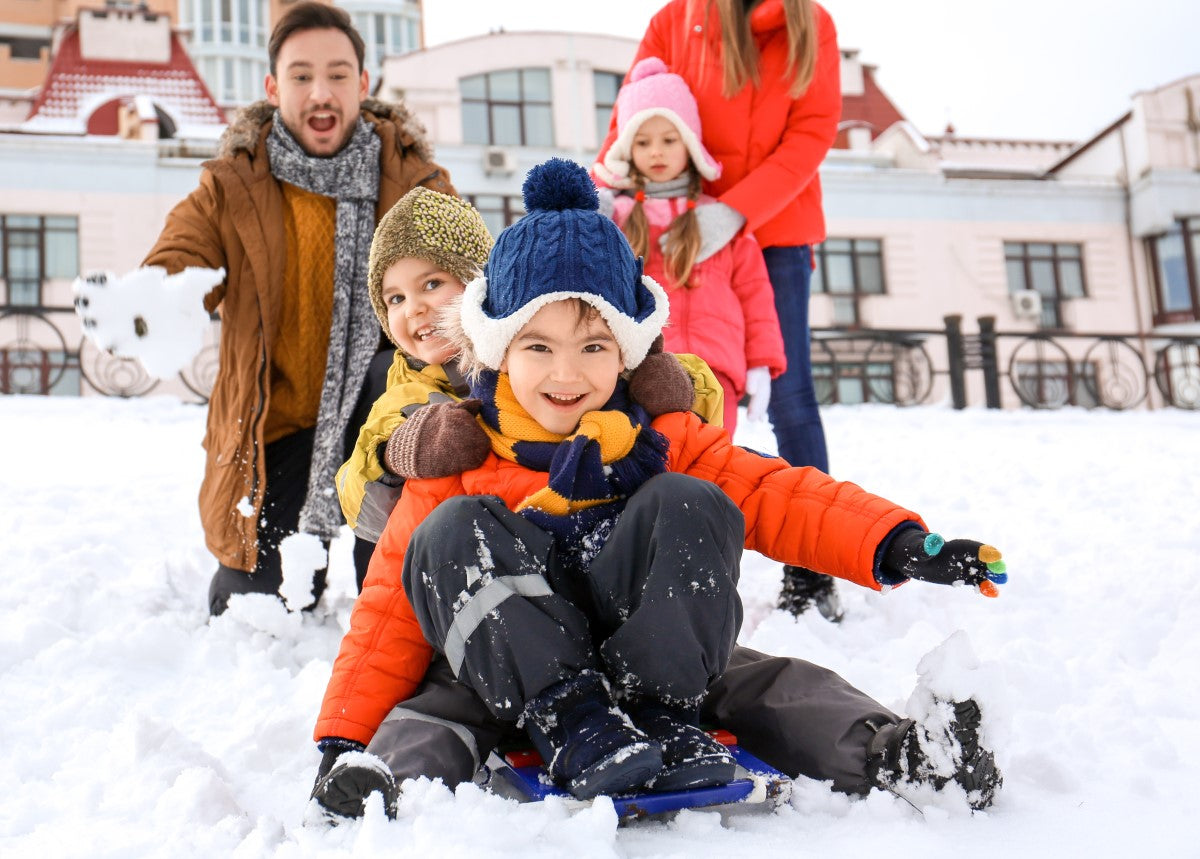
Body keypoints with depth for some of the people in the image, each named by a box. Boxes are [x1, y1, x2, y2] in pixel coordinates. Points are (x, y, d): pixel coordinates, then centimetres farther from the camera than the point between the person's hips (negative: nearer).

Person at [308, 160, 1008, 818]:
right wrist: (342, 738, -13)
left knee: (684, 506, -23)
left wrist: (897, 545, -21)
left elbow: (775, 496, -5)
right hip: (508, 664, 0)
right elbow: (393, 605, -3)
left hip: (649, 648, 1)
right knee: (454, 532, -24)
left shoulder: (659, 437, 4)